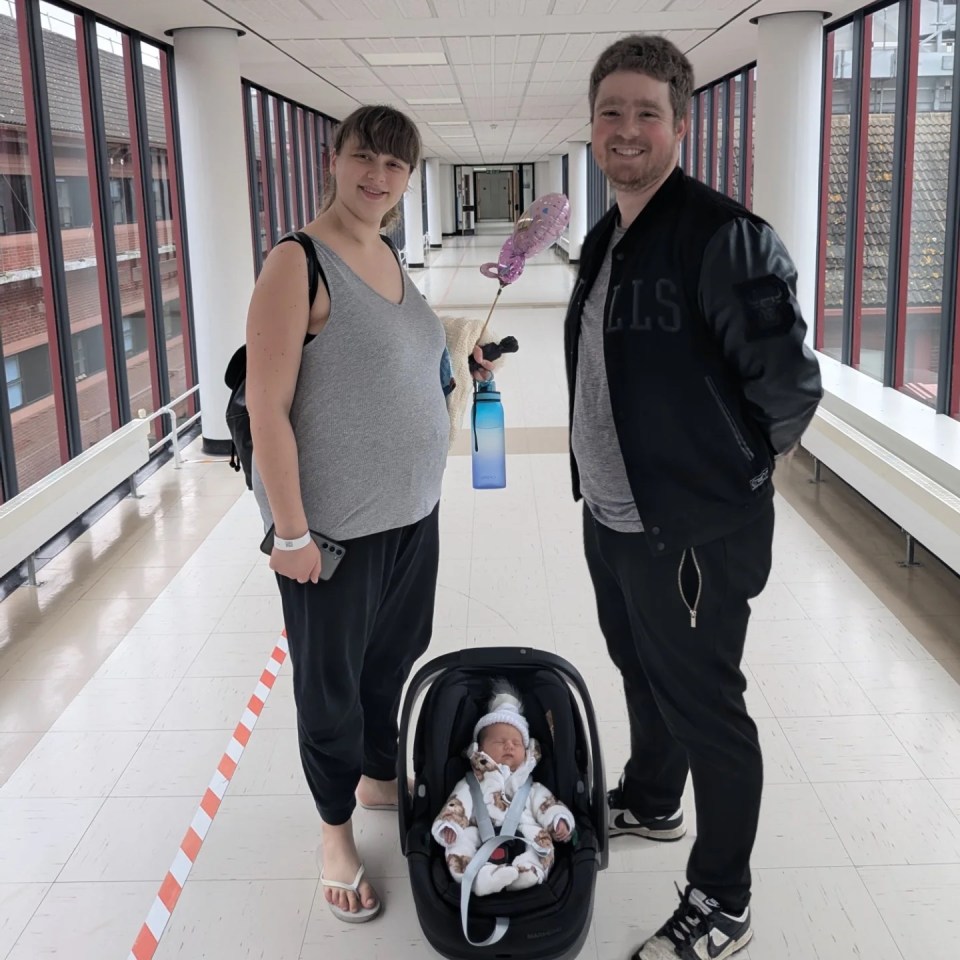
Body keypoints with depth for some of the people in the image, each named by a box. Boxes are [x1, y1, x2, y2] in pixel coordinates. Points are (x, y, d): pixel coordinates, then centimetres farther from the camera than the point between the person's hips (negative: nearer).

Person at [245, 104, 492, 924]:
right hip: (334, 522, -7)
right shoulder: (298, 263, -17)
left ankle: (381, 777, 47)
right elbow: (266, 407, -20)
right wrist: (291, 531, -20)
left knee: (396, 659, 23)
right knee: (333, 682, 10)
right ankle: (337, 830, 31)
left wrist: (458, 367, 8)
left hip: (410, 510, 8)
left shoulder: (389, 255, 7)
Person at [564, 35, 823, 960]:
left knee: (704, 707, 5)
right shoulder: (604, 240, 9)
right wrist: (606, 481, 15)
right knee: (643, 675, 26)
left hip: (692, 531, -8)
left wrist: (737, 465, -4)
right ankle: (648, 803, 51)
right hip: (611, 515, 8)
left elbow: (789, 381, -18)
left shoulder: (724, 237, -19)